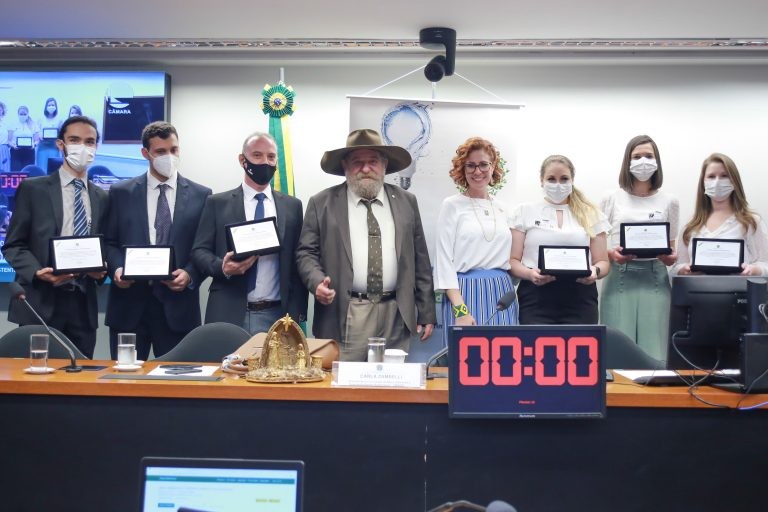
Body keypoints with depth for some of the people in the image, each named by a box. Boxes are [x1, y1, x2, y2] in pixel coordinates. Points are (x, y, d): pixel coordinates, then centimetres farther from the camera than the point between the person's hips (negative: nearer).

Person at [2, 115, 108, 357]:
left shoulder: (102, 198, 13)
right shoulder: (32, 189, 3)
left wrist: (101, 270, -5)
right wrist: (37, 272, -16)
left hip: (83, 305, 3)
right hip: (40, 303, -3)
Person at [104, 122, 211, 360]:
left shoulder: (200, 195, 6)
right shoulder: (121, 193, 8)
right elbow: (109, 242, 9)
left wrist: (190, 274, -11)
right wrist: (117, 268, -9)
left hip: (177, 302, 0)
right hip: (129, 301, 1)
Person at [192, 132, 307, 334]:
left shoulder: (292, 206, 9)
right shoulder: (217, 203, 5)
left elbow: (298, 261, 8)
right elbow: (199, 250, 4)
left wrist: (298, 313, 1)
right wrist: (222, 267, -17)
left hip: (277, 316, 1)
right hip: (228, 315, -1)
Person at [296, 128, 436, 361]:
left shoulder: (406, 202, 10)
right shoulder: (322, 203, 5)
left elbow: (420, 260, 10)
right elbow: (306, 252, 5)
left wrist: (426, 313, 9)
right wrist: (317, 281, -15)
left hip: (395, 316, 2)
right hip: (342, 316, -2)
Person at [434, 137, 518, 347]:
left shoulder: (504, 209, 13)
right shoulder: (452, 205, 0)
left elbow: (511, 259, 17)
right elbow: (444, 261, -5)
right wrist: (460, 310, -14)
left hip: (502, 296, 4)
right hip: (465, 293, -4)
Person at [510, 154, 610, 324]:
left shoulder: (591, 214, 13)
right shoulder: (525, 212, 9)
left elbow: (602, 261, 11)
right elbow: (514, 260, 4)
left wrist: (595, 271, -12)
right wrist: (530, 273, -16)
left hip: (580, 298, 1)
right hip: (536, 298, -1)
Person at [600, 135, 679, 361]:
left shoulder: (669, 202, 10)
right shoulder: (612, 200, 6)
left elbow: (671, 246, 13)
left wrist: (671, 257, -9)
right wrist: (611, 254, -14)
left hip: (655, 279, 1)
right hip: (619, 279, -1)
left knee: (654, 350, -3)